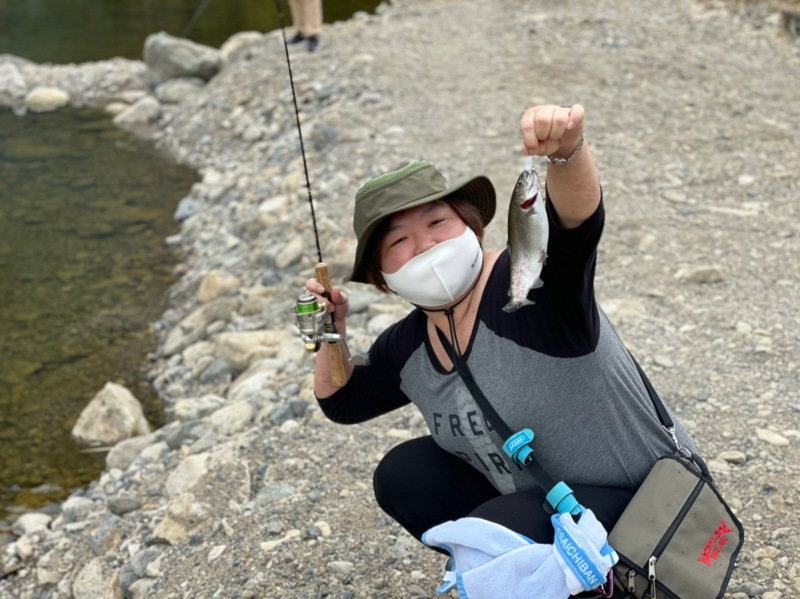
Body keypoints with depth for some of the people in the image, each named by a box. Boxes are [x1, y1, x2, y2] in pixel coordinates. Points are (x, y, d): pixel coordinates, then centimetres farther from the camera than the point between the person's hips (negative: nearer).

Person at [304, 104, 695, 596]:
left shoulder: (532, 284, -24)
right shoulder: (406, 348, -2)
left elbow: (576, 224, -45)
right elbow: (343, 403, 15)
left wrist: (567, 150, -65)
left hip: (642, 500, -8)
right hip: (535, 497, 8)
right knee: (402, 475, 3)